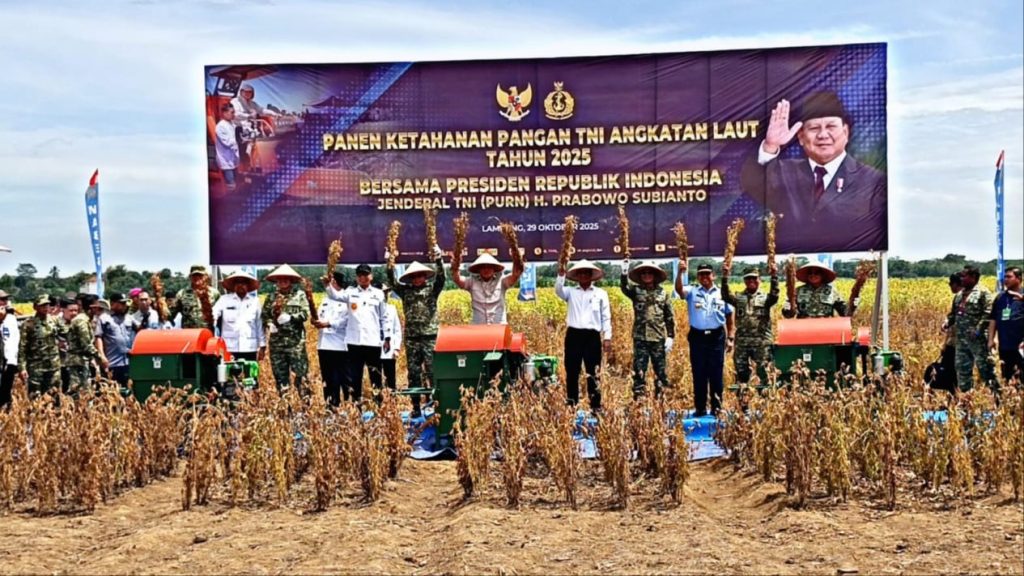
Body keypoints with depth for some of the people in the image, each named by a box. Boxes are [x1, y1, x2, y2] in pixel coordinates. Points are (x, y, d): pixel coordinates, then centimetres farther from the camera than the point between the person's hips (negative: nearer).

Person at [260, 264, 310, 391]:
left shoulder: (299, 295, 6)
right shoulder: (271, 298, 13)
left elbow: (305, 314, -4)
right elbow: (264, 316, 11)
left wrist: (289, 318, -15)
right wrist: (269, 324, -8)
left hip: (296, 341, -3)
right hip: (276, 342, 3)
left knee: (301, 374, -5)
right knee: (280, 376, 7)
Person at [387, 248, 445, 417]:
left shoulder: (432, 289, 7)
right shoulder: (405, 290, 11)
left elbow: (441, 277, -7)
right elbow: (392, 281, 2)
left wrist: (438, 259, -19)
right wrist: (390, 265, -10)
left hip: (430, 336, -2)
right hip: (411, 338, 2)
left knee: (432, 371, -5)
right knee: (413, 372, 5)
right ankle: (416, 407, 10)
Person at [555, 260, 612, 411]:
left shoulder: (601, 293, 9)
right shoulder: (571, 291, 10)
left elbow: (606, 317, 7)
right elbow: (558, 291, -12)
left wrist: (607, 337, 1)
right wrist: (561, 274, -25)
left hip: (592, 336, -1)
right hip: (573, 334, 1)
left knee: (593, 373, 0)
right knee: (572, 372, 4)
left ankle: (596, 406, 5)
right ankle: (572, 404, 11)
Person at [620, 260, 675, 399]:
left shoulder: (663, 293, 7)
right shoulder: (636, 291, 5)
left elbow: (670, 317, 8)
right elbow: (624, 287, -18)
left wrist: (670, 337, 1)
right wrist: (625, 271, -34)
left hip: (658, 338, 1)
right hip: (640, 337, -1)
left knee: (660, 370, 4)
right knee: (639, 369, -1)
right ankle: (638, 397, 5)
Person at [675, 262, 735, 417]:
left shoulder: (722, 293, 8)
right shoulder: (692, 292, 5)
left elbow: (729, 316, 13)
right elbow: (679, 289, -16)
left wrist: (731, 338, 8)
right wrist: (680, 272, -33)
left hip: (716, 337, 0)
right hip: (697, 337, 0)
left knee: (716, 374, 4)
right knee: (699, 374, 4)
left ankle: (717, 408, 12)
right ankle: (700, 408, 11)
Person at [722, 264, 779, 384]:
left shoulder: (765, 298, 7)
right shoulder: (739, 298, 11)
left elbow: (774, 296, -14)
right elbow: (726, 296, -8)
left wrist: (774, 277, -26)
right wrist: (725, 278, -20)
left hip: (762, 342, -2)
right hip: (742, 342, 2)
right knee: (741, 373, 5)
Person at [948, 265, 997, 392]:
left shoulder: (983, 292, -8)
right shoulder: (960, 294, 17)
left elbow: (988, 313, -16)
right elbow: (953, 313, 22)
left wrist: (979, 329, -21)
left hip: (977, 338, -8)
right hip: (961, 337, 8)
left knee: (984, 365, -4)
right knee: (962, 366, 12)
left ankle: (993, 390, 4)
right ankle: (964, 392, 21)